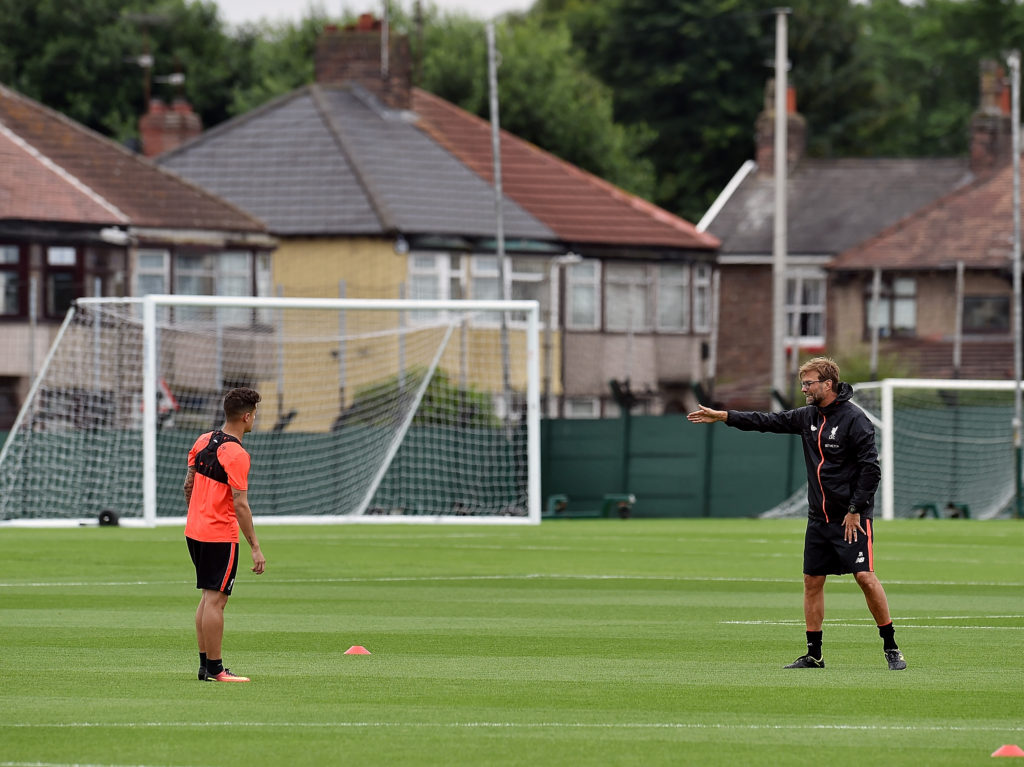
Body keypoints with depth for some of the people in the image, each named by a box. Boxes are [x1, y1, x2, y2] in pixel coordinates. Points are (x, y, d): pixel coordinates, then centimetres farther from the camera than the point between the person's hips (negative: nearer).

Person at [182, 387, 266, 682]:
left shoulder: (204, 440, 7)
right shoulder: (236, 455, -17)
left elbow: (188, 485, 14)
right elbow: (240, 505, -20)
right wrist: (255, 548, -17)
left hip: (194, 531, 9)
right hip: (220, 536, -9)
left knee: (208, 598, 15)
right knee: (215, 600, -5)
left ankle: (205, 664, 18)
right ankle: (215, 669, -2)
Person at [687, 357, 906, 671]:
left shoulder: (854, 419, -13)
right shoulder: (808, 416, 9)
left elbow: (870, 468, -15)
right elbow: (768, 422, 15)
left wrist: (855, 510, -16)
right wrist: (721, 416, 12)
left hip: (852, 518, -8)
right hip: (819, 517, 8)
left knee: (865, 576, -14)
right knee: (812, 581, 7)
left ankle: (891, 648, -7)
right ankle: (814, 654, 14)